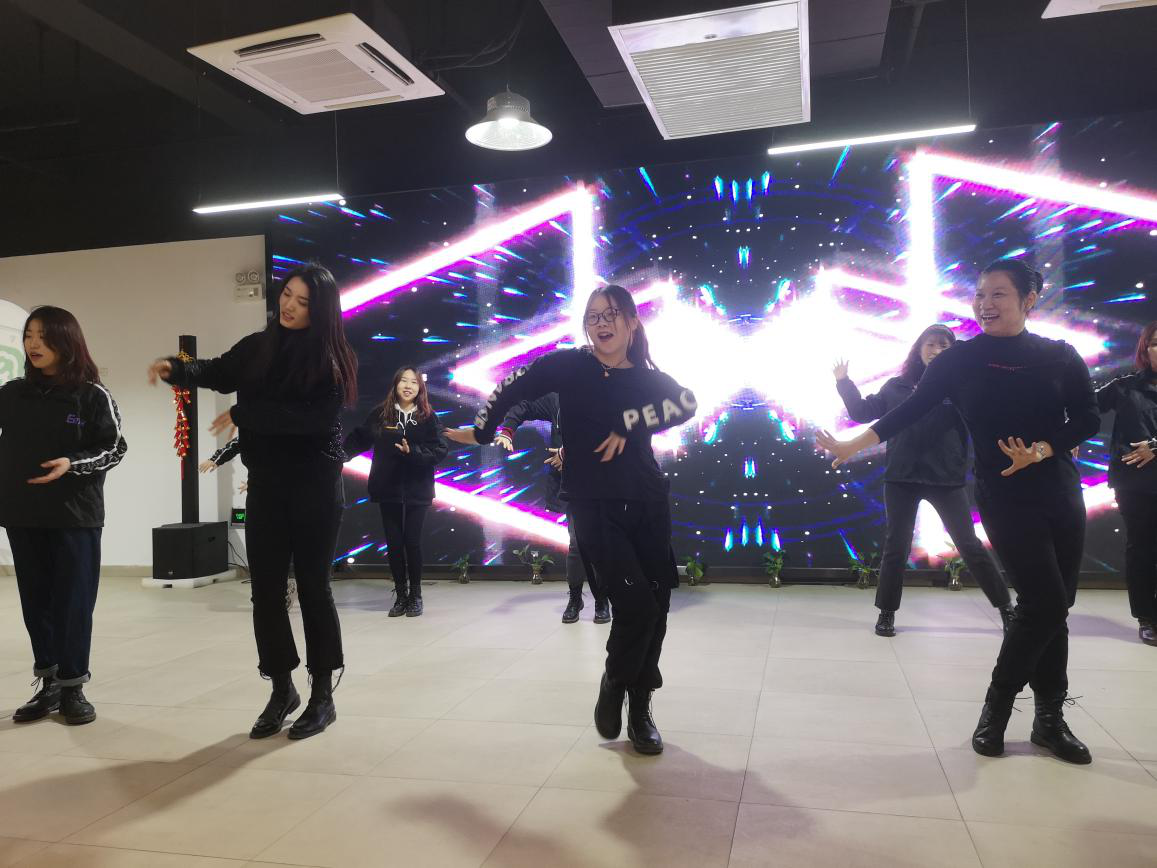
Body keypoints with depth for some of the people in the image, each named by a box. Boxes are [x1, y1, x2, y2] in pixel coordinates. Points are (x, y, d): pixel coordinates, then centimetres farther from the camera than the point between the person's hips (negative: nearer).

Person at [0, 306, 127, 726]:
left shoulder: (92, 395, -4)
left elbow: (114, 449, -4)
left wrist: (72, 465, -17)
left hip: (75, 516, -4)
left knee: (73, 601, 2)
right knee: (36, 600, 10)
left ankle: (72, 686, 14)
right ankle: (48, 684, 21)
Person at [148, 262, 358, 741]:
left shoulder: (331, 357, -7)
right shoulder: (257, 347, 7)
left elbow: (314, 418, -17)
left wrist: (243, 415, -17)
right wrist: (177, 369, -16)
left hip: (316, 486, -4)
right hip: (266, 484, 4)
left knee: (312, 586, 2)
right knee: (266, 589, 6)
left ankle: (323, 697, 14)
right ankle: (282, 690, 22)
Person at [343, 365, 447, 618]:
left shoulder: (429, 418, -2)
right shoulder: (379, 414, 2)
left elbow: (439, 452, -7)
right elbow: (359, 439, 2)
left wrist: (413, 452, -22)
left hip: (417, 491, -1)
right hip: (387, 490, 2)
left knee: (412, 542, -1)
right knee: (394, 543, 6)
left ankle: (415, 595, 16)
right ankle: (401, 595, 19)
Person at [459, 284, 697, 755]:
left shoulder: (648, 377, 5)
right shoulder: (570, 365, -2)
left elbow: (687, 403, -12)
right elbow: (511, 389, 2)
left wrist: (627, 425, -18)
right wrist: (481, 431, 3)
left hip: (648, 504, 4)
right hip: (593, 506, -4)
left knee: (657, 605, 5)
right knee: (636, 604, -14)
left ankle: (640, 706, 25)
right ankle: (613, 686, 16)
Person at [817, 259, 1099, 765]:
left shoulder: (1060, 356, 4)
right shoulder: (960, 359, -1)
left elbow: (1087, 419, 0)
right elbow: (909, 411, -3)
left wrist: (1040, 451, -16)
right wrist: (852, 445, -9)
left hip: (1061, 491, 3)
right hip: (1004, 495, -3)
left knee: (1055, 606, 6)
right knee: (1044, 602, -11)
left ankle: (1050, 719, 20)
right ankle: (996, 708, 6)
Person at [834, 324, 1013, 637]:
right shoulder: (897, 386, 7)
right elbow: (861, 412, 13)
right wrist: (843, 383, 9)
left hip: (946, 479, -1)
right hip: (902, 477, 1)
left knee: (969, 545, 5)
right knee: (896, 546, 7)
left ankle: (1006, 608, 20)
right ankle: (886, 613, 20)